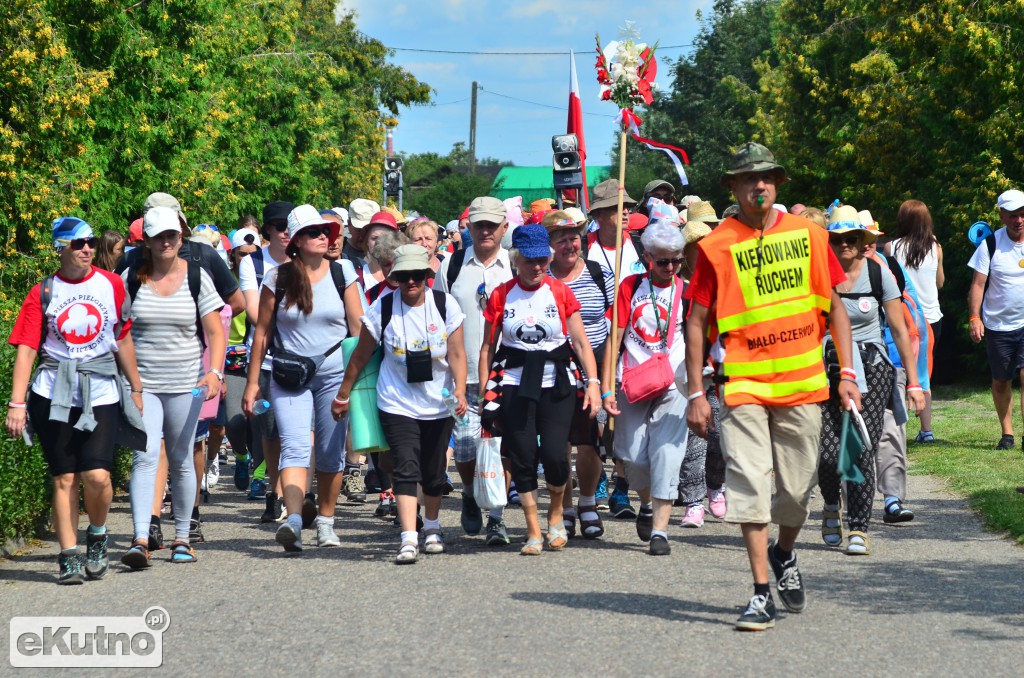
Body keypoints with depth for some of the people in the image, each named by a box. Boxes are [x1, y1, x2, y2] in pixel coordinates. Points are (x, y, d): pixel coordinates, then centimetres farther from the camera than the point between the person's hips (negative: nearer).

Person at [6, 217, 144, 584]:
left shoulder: (111, 285, 5)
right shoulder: (43, 293, 1)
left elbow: (123, 339, 13)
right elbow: (26, 349, -3)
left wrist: (136, 388, 14)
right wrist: (17, 402, -10)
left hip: (101, 392, 0)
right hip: (54, 394, 0)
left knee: (96, 475, -12)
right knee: (64, 478, 2)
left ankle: (97, 535, 16)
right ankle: (69, 556, 10)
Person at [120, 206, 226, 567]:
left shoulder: (197, 276, 1)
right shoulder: (131, 278, 1)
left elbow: (215, 331, 1)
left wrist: (214, 371, -13)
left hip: (185, 384, 1)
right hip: (141, 384, -1)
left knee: (181, 461, 8)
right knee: (145, 456, -14)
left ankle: (182, 538, 20)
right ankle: (141, 540, -20)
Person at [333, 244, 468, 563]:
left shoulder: (445, 304, -5)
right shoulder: (382, 309, -8)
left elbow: (456, 354, -7)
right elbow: (360, 357, 2)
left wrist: (460, 390, -22)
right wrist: (343, 395, 7)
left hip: (439, 405, 2)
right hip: (397, 403, -2)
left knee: (433, 471, 12)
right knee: (405, 470, -15)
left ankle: (432, 525, 36)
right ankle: (409, 539, -20)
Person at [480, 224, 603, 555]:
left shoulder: (560, 292, 3)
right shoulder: (501, 296, 4)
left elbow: (581, 343, 3)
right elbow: (488, 348, 7)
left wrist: (593, 382, -7)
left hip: (556, 385, -1)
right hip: (514, 387, 1)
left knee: (554, 453, -13)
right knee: (523, 457, -3)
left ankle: (556, 512, 16)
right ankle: (533, 531, 8)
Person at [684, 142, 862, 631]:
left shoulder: (808, 235, 5)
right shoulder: (716, 246, -2)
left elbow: (835, 305, 10)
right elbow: (696, 321, 1)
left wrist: (847, 374, 4)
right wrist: (696, 393, -3)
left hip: (802, 383, 2)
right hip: (744, 384, -2)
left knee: (797, 487, 8)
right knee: (749, 485, -9)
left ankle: (785, 555, 38)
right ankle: (762, 593, -4)